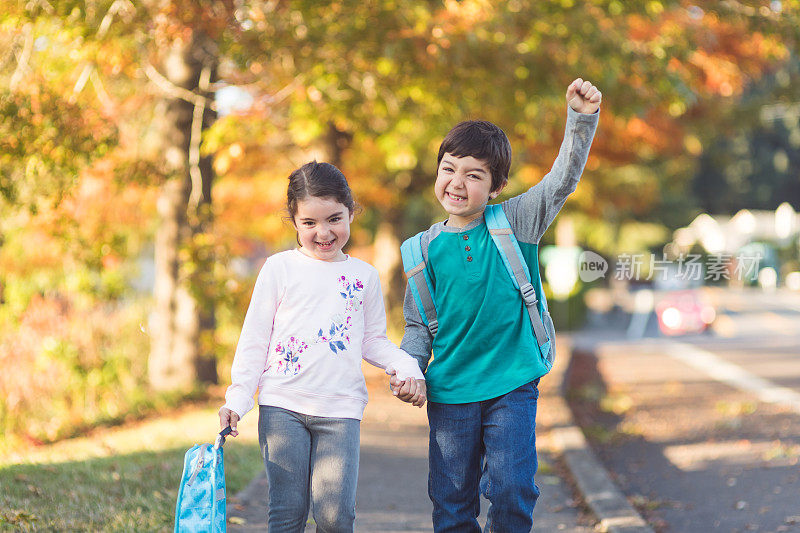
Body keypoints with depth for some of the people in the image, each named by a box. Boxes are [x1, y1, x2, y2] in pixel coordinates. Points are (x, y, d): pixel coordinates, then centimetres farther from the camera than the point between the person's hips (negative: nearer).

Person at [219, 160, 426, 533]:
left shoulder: (365, 276, 12)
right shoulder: (279, 268, 5)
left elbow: (373, 341, 19)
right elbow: (254, 338, 6)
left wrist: (406, 367, 0)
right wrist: (238, 398, -2)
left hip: (341, 409, 1)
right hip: (282, 407, -1)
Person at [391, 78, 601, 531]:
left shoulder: (515, 223, -1)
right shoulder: (427, 247, 2)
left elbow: (563, 178, -11)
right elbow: (418, 323, 9)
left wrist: (582, 119, -24)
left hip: (512, 385, -1)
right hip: (450, 389, 2)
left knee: (512, 490, -8)